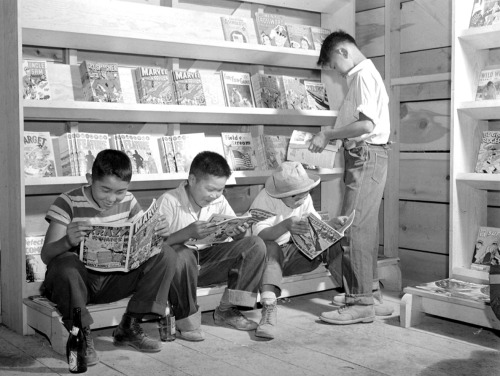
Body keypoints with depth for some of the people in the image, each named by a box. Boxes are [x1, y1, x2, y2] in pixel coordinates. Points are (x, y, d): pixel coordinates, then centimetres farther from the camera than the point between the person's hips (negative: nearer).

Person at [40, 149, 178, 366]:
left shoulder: (128, 201, -1)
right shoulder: (68, 203, -15)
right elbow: (46, 255, -19)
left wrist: (156, 232, -22)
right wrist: (67, 241, -42)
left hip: (113, 279, 5)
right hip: (78, 280, -4)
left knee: (165, 254, -13)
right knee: (64, 264, -39)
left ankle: (129, 327, -7)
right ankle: (81, 334, -17)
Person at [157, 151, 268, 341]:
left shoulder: (219, 202, 4)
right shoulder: (169, 201, -13)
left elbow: (235, 234, 6)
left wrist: (239, 234, -20)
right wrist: (187, 233, -33)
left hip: (207, 260, 6)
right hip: (180, 262, -5)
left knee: (256, 244, -9)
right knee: (183, 254, -42)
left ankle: (226, 311, -4)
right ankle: (186, 322, -18)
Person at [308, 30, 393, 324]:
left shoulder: (363, 75, -11)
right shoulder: (366, 74, 20)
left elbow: (366, 124, -21)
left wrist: (327, 135, -13)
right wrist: (333, 137, 10)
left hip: (366, 156, -10)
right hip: (367, 157, 10)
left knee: (353, 227, -10)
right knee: (366, 227, 14)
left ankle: (361, 303, -6)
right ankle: (370, 292, 24)